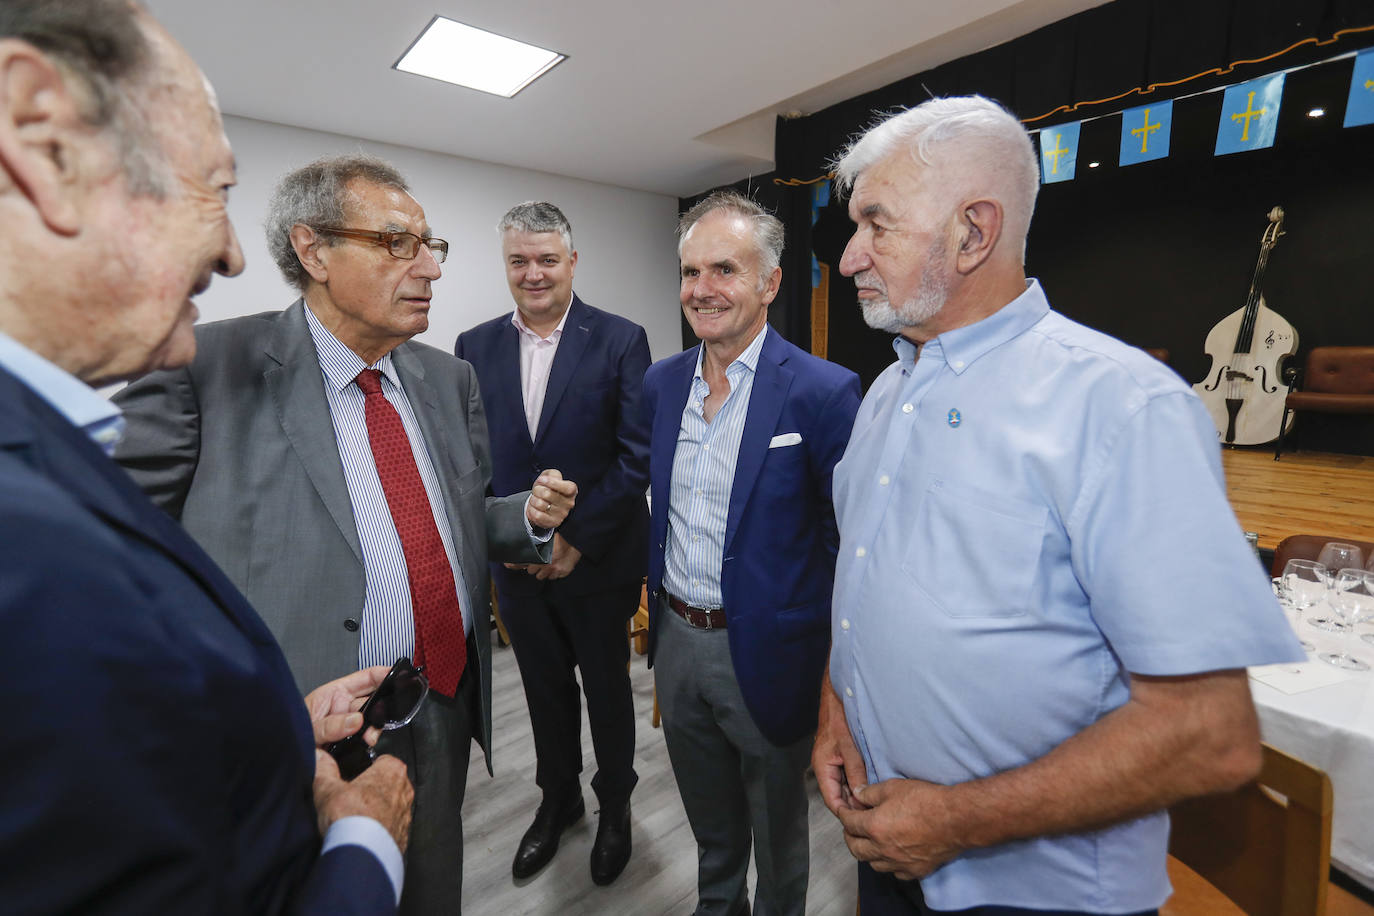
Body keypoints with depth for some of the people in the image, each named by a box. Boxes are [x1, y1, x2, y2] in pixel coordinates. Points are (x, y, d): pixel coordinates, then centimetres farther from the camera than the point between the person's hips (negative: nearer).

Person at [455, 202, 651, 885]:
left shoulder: (621, 340, -8)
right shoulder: (474, 346, 3)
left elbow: (638, 456, -13)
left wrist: (576, 538, -16)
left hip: (598, 562, -3)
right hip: (517, 564, 3)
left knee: (607, 689, 16)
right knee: (545, 689, 21)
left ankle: (614, 803, 42)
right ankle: (558, 797, 47)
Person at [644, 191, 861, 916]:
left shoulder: (823, 391, -17)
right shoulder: (661, 382, 1)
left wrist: (835, 665, -11)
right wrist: (654, 592, 12)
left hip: (764, 653, -5)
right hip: (675, 640, 5)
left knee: (777, 833, 23)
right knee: (709, 822, 30)